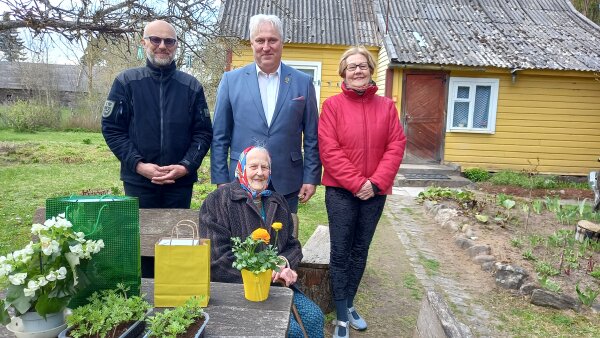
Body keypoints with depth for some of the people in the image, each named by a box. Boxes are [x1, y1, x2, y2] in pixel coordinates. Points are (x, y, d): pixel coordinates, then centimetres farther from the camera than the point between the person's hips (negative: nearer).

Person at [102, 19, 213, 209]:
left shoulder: (191, 86, 5)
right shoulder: (126, 82, 2)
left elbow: (203, 132, 3)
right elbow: (111, 128, 1)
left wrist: (186, 166, -11)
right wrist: (138, 165, -11)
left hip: (181, 182, 1)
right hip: (137, 182, 0)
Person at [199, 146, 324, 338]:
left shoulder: (277, 202, 14)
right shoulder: (218, 201, -4)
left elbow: (292, 245, 16)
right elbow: (220, 257, -12)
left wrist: (284, 263, -8)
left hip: (275, 281, 6)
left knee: (315, 316, -13)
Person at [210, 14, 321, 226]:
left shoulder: (303, 83, 2)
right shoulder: (231, 80, 1)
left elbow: (312, 137, 4)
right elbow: (220, 137, 3)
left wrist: (311, 178, 1)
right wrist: (221, 180, 0)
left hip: (287, 184, 1)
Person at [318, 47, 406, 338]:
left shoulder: (386, 106, 6)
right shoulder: (332, 105, -3)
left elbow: (396, 146, 0)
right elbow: (329, 149, -11)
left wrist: (375, 182, -12)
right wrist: (356, 183, -16)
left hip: (375, 192, 3)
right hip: (340, 191, -3)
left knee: (360, 251, 14)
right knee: (340, 253, 2)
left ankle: (348, 304, 32)